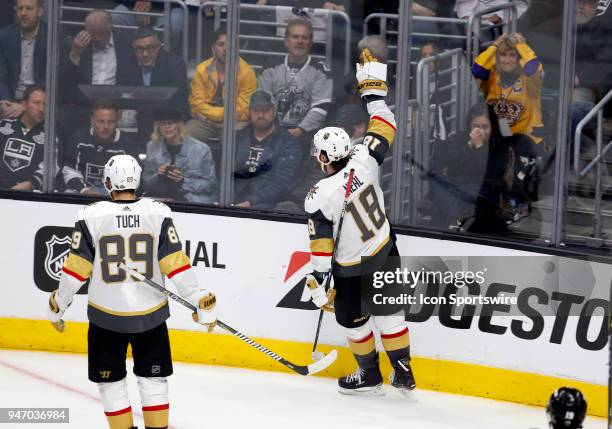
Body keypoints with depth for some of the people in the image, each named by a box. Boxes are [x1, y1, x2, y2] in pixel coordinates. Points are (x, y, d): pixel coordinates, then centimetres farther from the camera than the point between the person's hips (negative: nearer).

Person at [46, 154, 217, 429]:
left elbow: (77, 270, -6)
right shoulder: (159, 213, -7)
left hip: (106, 316, -1)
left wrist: (57, 306, 7)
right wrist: (202, 302, -1)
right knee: (154, 379, 14)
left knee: (111, 383, 11)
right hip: (150, 314, 1)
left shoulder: (92, 217, -9)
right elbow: (176, 264, -9)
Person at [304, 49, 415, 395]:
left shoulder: (320, 197, -26)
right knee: (389, 311, 18)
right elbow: (384, 126, -5)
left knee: (352, 317, 18)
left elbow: (321, 246, -20)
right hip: (385, 251, 5)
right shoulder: (364, 161, -19)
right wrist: (373, 85, 4)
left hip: (352, 268, -5)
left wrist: (318, 285, -9)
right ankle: (404, 373, 22)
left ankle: (370, 376, 29)